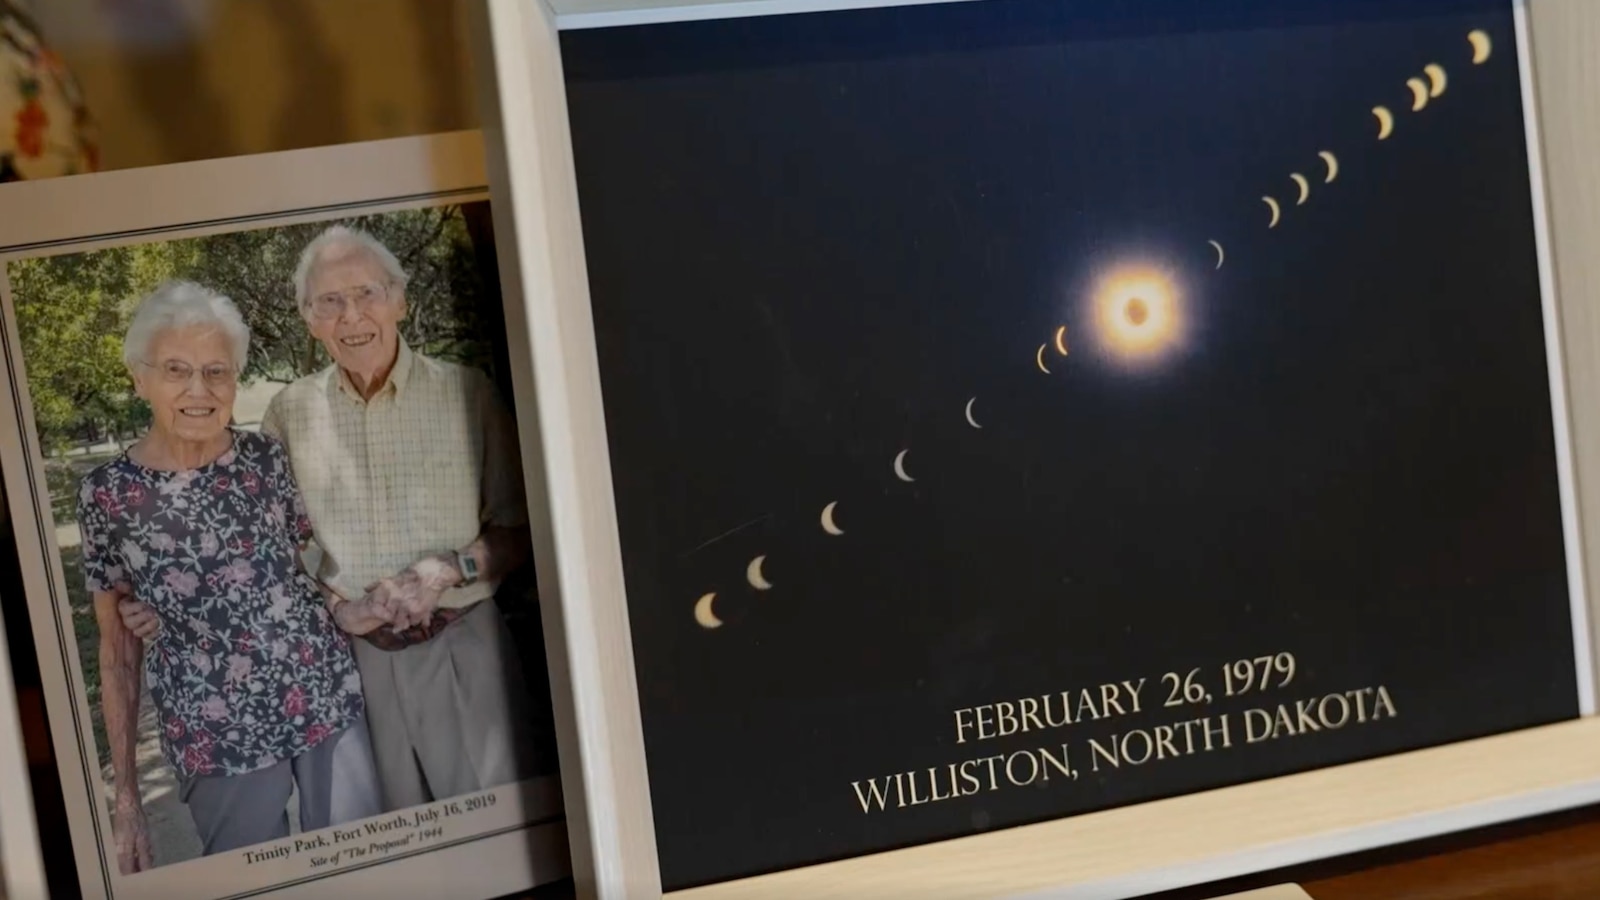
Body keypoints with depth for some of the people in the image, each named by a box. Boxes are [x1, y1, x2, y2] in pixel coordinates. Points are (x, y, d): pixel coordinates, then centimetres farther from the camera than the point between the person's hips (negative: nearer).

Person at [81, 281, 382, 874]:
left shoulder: (268, 459, 0)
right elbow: (117, 650, 0)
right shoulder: (107, 493, -5)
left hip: (331, 704, 2)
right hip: (219, 735, -2)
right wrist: (124, 796, -1)